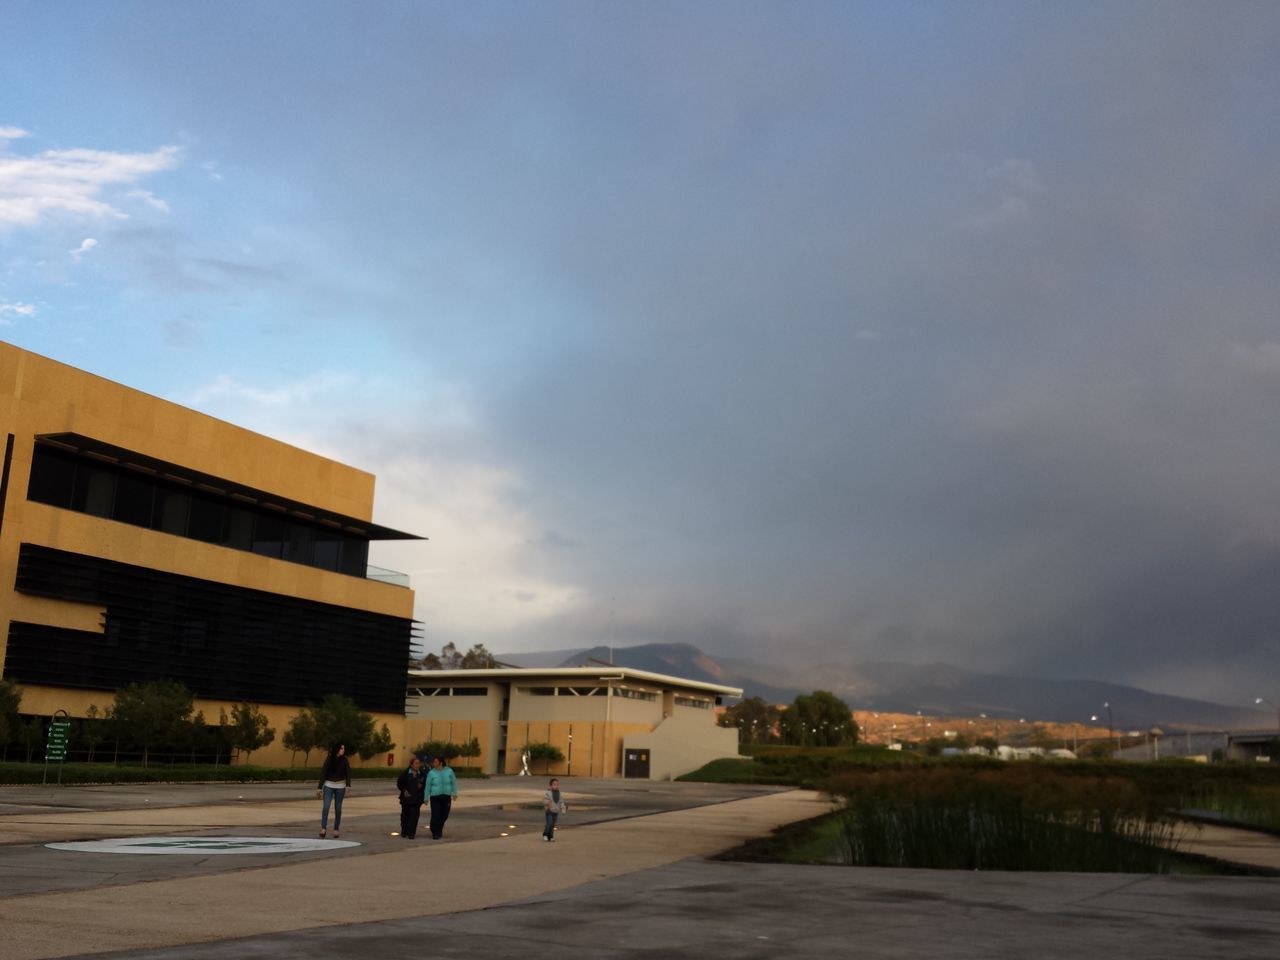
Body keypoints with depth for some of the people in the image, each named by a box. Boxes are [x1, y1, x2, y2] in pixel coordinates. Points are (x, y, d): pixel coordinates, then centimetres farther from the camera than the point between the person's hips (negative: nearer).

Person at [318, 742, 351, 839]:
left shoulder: (345, 760, -1)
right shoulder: (329, 759, -4)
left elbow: (348, 773, -7)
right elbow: (323, 773, -2)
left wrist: (348, 786, -22)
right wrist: (320, 787, -4)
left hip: (340, 786, 1)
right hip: (329, 785, -1)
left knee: (338, 808, 3)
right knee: (325, 806, -14)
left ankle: (336, 830, 11)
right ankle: (323, 829, -16)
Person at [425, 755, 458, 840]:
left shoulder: (449, 771, 1)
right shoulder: (431, 773, -2)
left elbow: (453, 782, 7)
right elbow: (428, 786, 2)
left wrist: (454, 793, -1)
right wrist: (426, 798, 3)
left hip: (446, 797, 2)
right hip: (435, 797, -2)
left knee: (444, 816, 8)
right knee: (435, 816, -10)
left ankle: (439, 830, 32)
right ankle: (435, 833, 1)